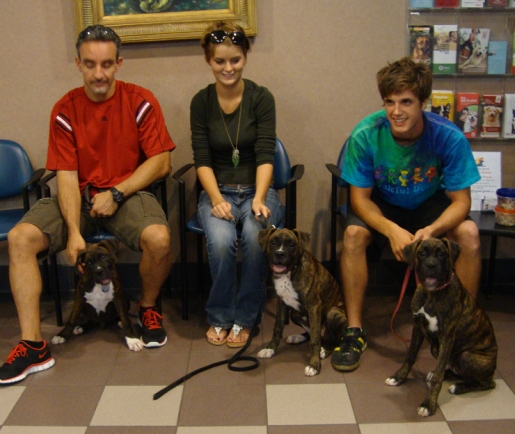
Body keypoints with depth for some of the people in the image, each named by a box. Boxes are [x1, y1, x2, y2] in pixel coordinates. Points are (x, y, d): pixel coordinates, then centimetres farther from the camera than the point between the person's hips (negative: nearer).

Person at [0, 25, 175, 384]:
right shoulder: (65, 110, 2)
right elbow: (67, 176, -4)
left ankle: (148, 308, -1)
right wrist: (74, 231, -17)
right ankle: (33, 345, -13)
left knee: (158, 237, -33)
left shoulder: (140, 101, -3)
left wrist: (116, 193, -14)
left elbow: (161, 162, -5)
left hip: (128, 192, -2)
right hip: (80, 195, 3)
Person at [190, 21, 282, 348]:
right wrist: (217, 199, -17)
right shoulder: (201, 102, 3)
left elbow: (265, 155, -9)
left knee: (256, 237, -32)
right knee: (221, 240, -31)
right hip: (217, 191, 1)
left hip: (256, 189, -1)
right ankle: (220, 317, -6)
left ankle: (243, 318, -9)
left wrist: (259, 199, -24)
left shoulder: (261, 98, -2)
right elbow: (202, 159, -2)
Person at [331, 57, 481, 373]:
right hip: (382, 206, 0)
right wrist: (392, 230, -37)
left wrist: (430, 230, -39)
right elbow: (360, 198, -18)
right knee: (354, 233, -30)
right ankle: (355, 330, -16)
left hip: (430, 204, 1)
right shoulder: (366, 135, -25)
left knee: (469, 233, -26)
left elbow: (461, 201, -18)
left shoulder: (449, 137, -24)